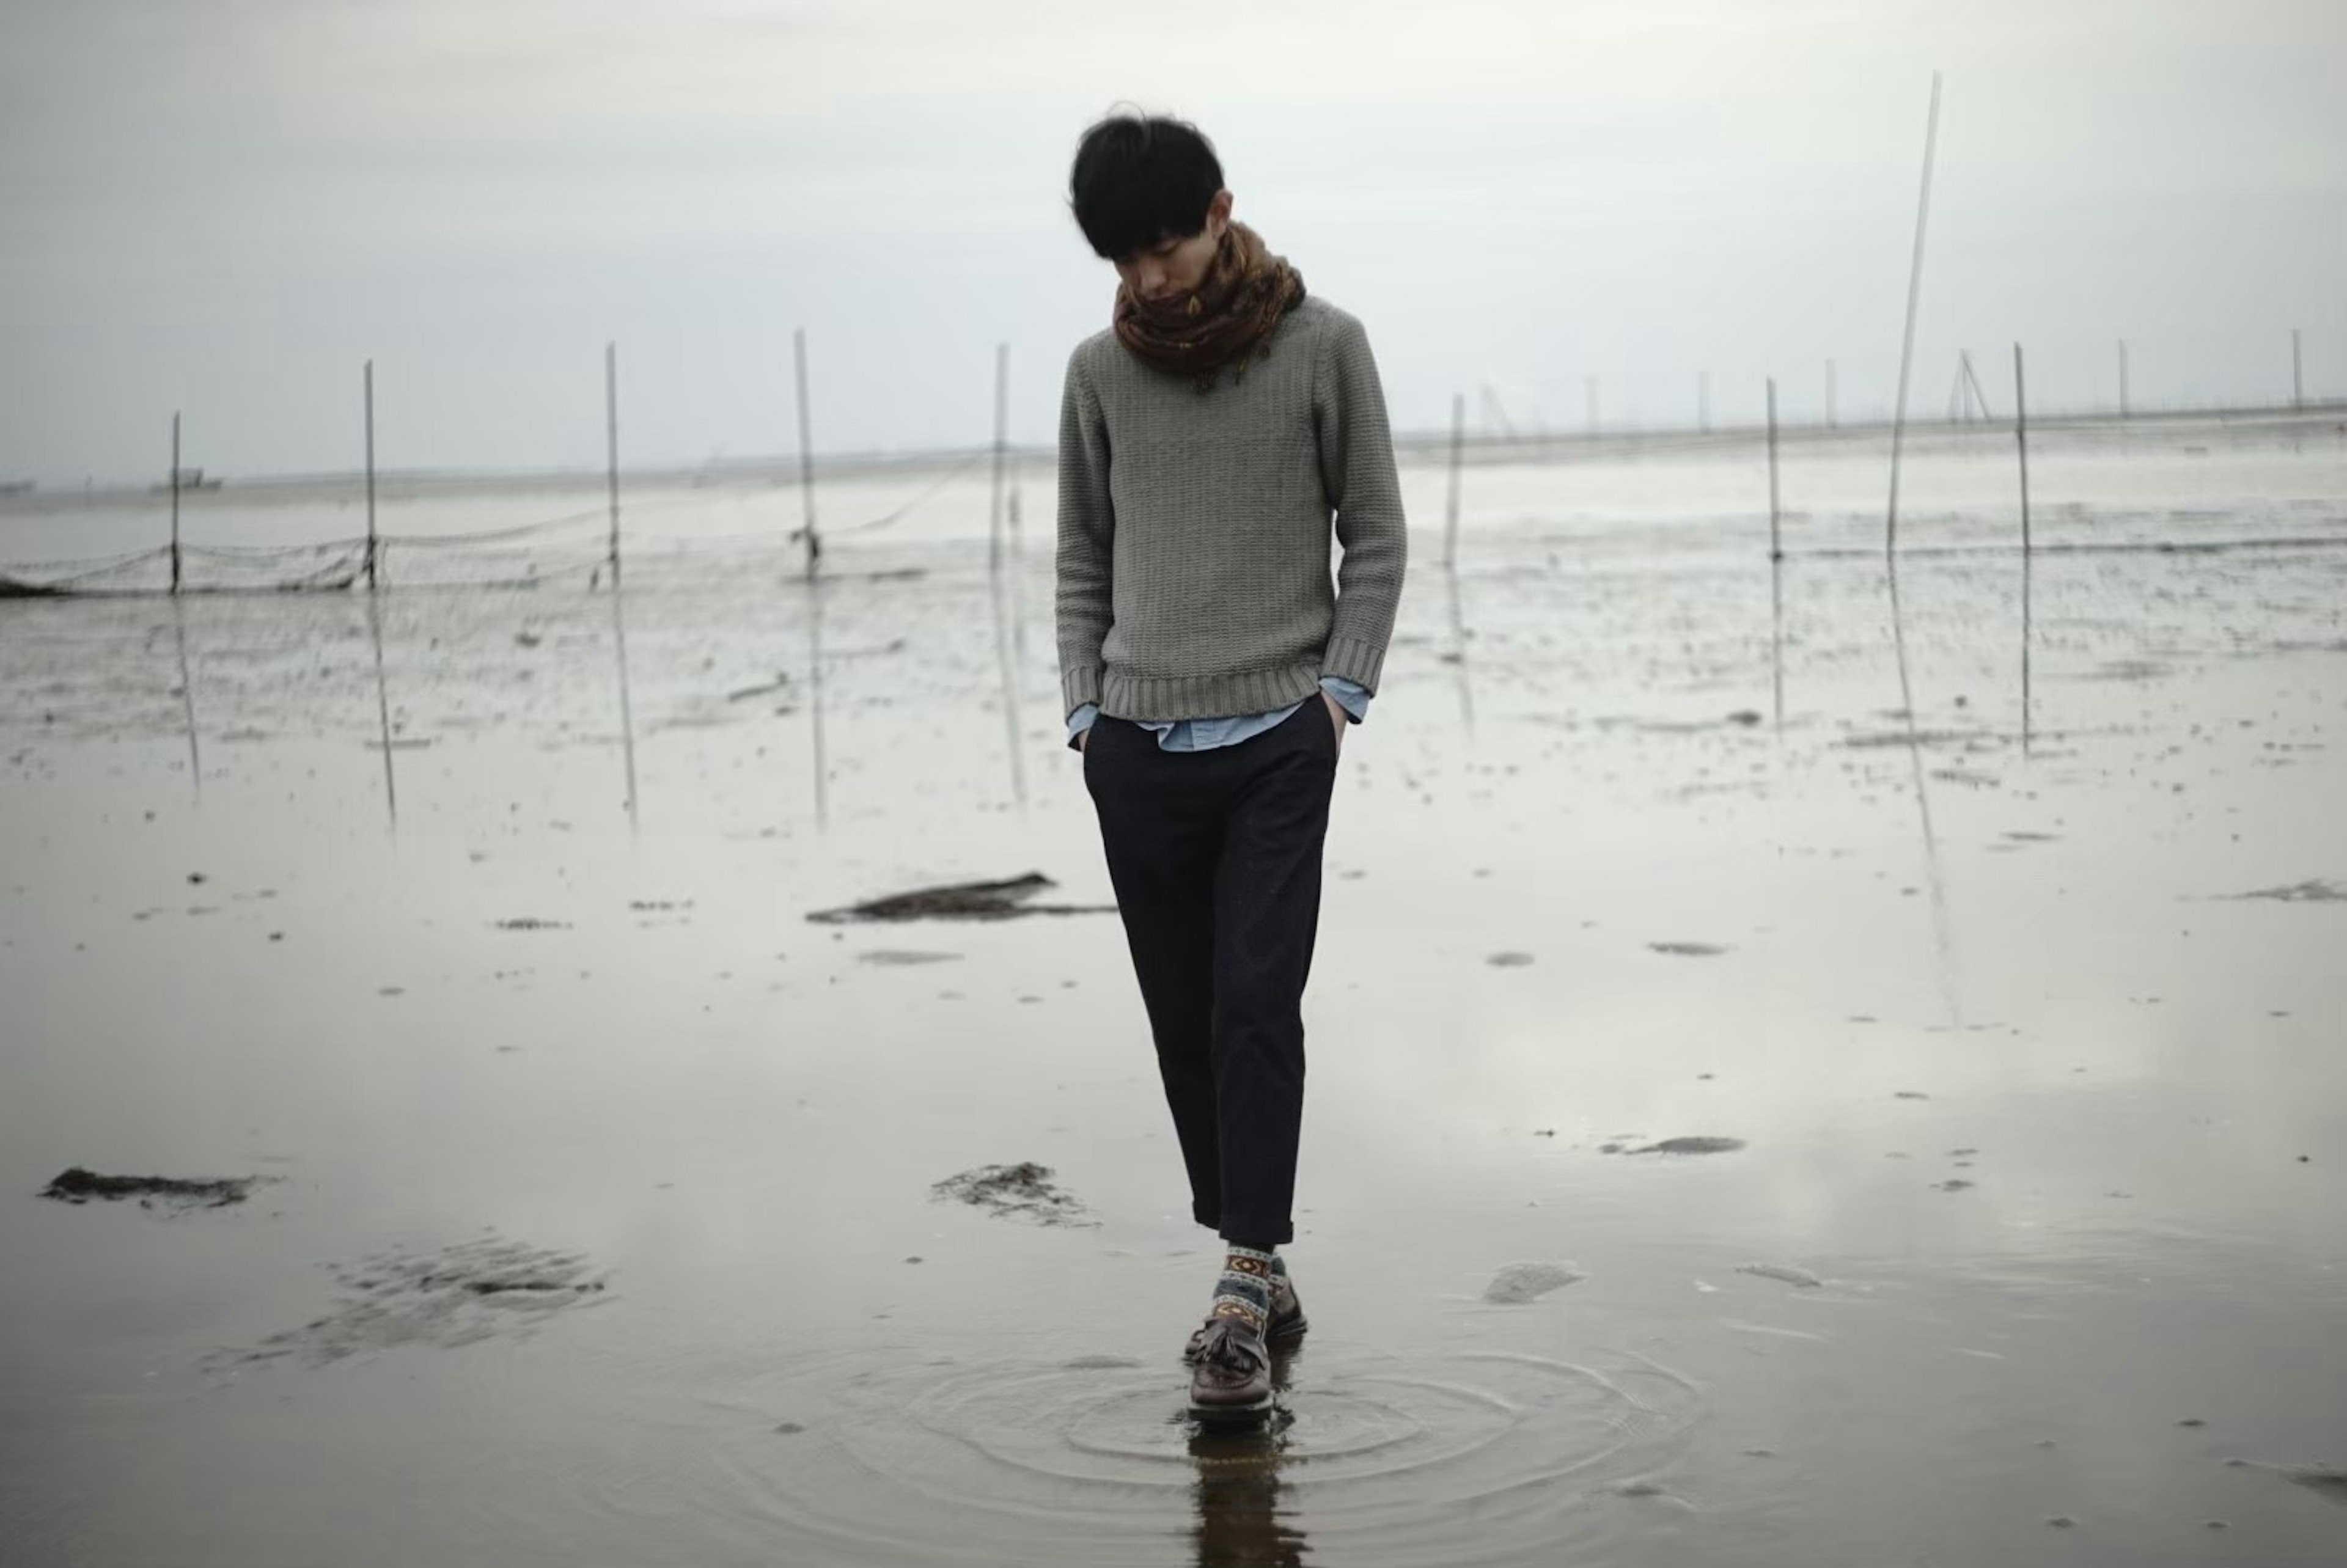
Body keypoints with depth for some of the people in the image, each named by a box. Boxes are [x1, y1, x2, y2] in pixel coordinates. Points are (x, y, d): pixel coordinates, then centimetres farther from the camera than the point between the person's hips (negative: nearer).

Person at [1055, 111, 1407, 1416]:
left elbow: (1377, 537, 5)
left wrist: (1342, 689, -4)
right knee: (1186, 1022, 5)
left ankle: (1246, 1283, -7)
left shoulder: (1323, 347, 0)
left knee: (1256, 1011, -10)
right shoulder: (1102, 369, 7)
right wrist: (1086, 706, 5)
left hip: (1279, 742, -3)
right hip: (1140, 751, 3)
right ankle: (1257, 1272, 15)